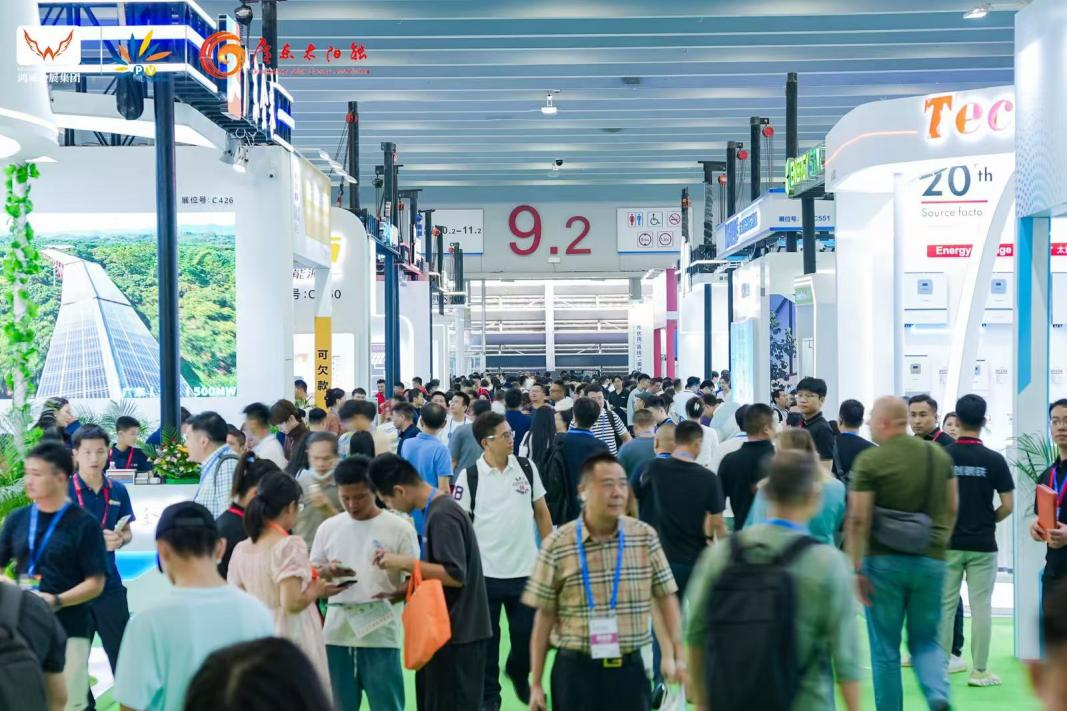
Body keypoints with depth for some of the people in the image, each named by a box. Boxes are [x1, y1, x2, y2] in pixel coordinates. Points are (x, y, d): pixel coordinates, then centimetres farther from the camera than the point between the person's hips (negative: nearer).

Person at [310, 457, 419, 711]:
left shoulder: (399, 528, -3)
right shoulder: (328, 528, 7)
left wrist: (395, 594, -22)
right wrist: (327, 571, -9)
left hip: (381, 633, -3)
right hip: (337, 632, 4)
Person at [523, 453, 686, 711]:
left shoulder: (645, 537, 0)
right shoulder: (557, 545, -6)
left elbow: (666, 597, 7)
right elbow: (544, 617, -1)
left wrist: (676, 655, 1)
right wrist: (536, 683, 1)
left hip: (630, 669, 2)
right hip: (576, 671, -2)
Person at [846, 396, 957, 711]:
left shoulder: (869, 460, -9)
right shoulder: (939, 455, 5)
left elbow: (858, 519, -12)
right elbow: (952, 508, 12)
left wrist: (856, 568, -7)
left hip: (884, 560, -3)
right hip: (931, 561, 4)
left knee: (885, 648, 8)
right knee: (926, 640, 14)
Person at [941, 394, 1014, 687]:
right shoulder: (994, 460, -5)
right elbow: (1007, 506, -5)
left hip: (947, 543, 1)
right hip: (982, 544, -1)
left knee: (945, 606, 7)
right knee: (981, 607, 5)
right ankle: (980, 671, 8)